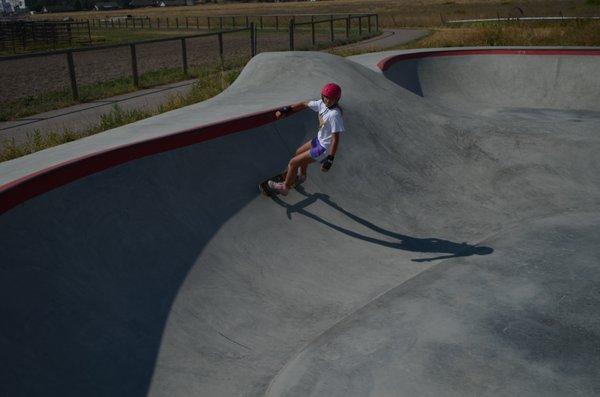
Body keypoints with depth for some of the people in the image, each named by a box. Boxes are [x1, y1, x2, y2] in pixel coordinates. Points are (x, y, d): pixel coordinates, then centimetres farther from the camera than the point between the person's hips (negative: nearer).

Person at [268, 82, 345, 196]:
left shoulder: (334, 115, -31)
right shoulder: (322, 103, -8)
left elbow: (335, 139, -29)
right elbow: (305, 104, 9)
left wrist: (330, 159, -28)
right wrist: (286, 110, 11)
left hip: (324, 148, -8)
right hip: (319, 140, 8)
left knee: (293, 163, 1)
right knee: (299, 153, 31)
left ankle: (285, 187, 25)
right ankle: (302, 176, 60)